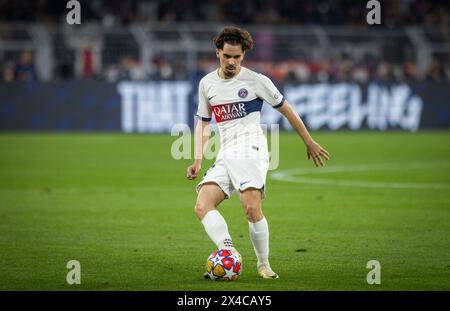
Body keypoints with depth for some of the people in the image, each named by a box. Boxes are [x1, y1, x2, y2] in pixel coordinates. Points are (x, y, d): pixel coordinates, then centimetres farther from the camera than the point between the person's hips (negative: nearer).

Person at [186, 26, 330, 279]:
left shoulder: (255, 80, 1)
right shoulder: (207, 83, 14)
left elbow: (285, 109, 10)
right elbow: (203, 123, 24)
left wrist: (310, 142, 13)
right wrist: (199, 159, 13)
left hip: (251, 150, -5)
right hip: (225, 155, 5)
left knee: (252, 208, -22)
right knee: (202, 206, -16)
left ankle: (264, 264, -7)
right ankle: (228, 252, -29)